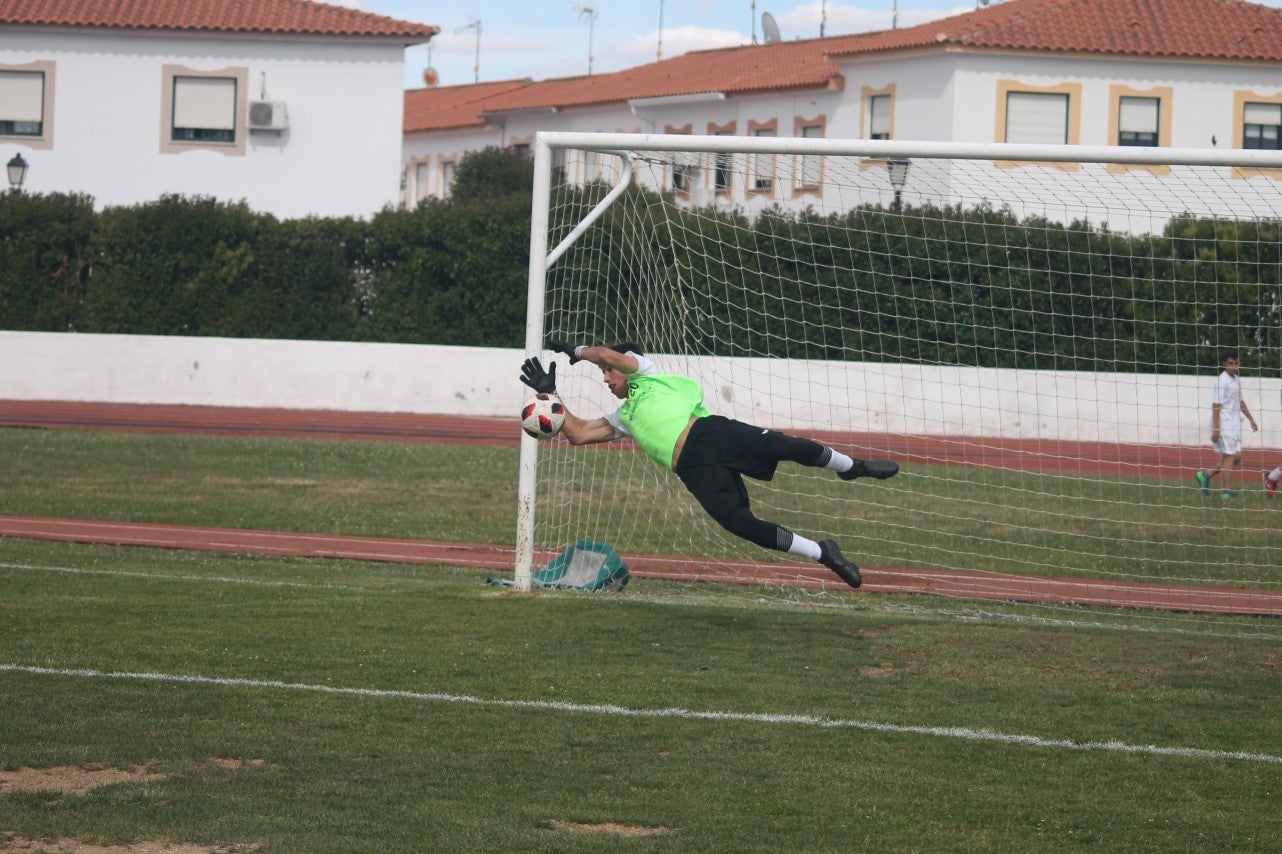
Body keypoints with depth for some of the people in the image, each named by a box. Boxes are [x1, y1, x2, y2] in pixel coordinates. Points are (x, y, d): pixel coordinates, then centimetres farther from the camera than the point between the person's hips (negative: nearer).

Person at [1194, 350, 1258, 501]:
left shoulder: (1236, 380, 13)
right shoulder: (1222, 380, -14)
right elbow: (1216, 405, -17)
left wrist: (1251, 419, 25)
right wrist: (1216, 429, -22)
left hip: (1234, 424, 9)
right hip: (1224, 424, -9)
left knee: (1236, 457, 10)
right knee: (1229, 457, -7)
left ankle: (1206, 475, 18)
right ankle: (1226, 491, -3)